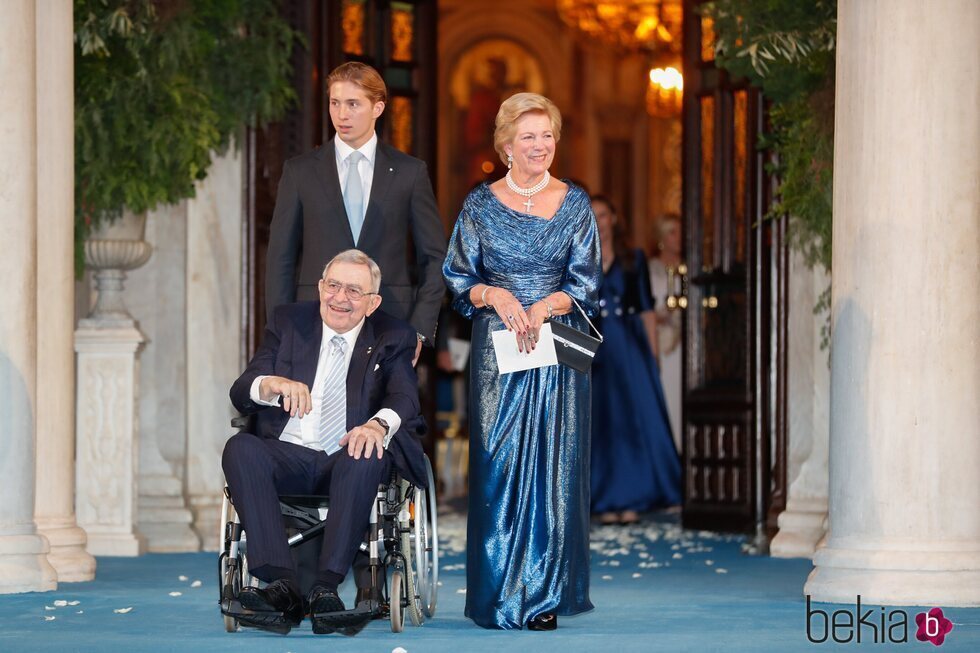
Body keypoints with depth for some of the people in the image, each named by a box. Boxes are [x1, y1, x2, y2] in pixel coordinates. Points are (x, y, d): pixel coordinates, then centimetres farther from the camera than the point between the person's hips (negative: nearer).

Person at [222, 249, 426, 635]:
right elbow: (240, 393, 6)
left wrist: (379, 423, -31)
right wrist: (273, 383, -19)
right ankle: (283, 584, -40)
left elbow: (405, 400, -6)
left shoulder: (393, 338, 12)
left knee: (366, 456, -36)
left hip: (346, 461, -2)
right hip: (287, 456, 2)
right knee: (240, 447, -30)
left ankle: (327, 586, -42)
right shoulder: (288, 322, 16)